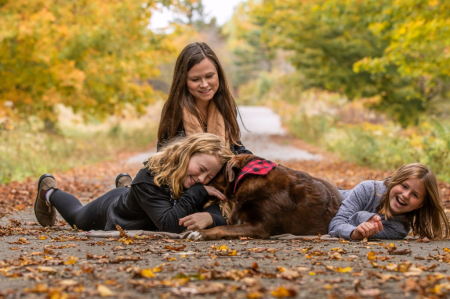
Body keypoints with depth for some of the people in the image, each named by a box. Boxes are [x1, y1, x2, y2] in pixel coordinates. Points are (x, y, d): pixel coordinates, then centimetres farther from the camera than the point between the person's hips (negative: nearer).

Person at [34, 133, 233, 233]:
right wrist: (198, 192, -55)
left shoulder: (201, 185, -32)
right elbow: (169, 225, -55)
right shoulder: (149, 178, -47)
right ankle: (49, 190, 57)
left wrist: (208, 217, -61)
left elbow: (221, 216, -39)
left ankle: (125, 184, 64)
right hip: (109, 209, -4)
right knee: (76, 217, 30)